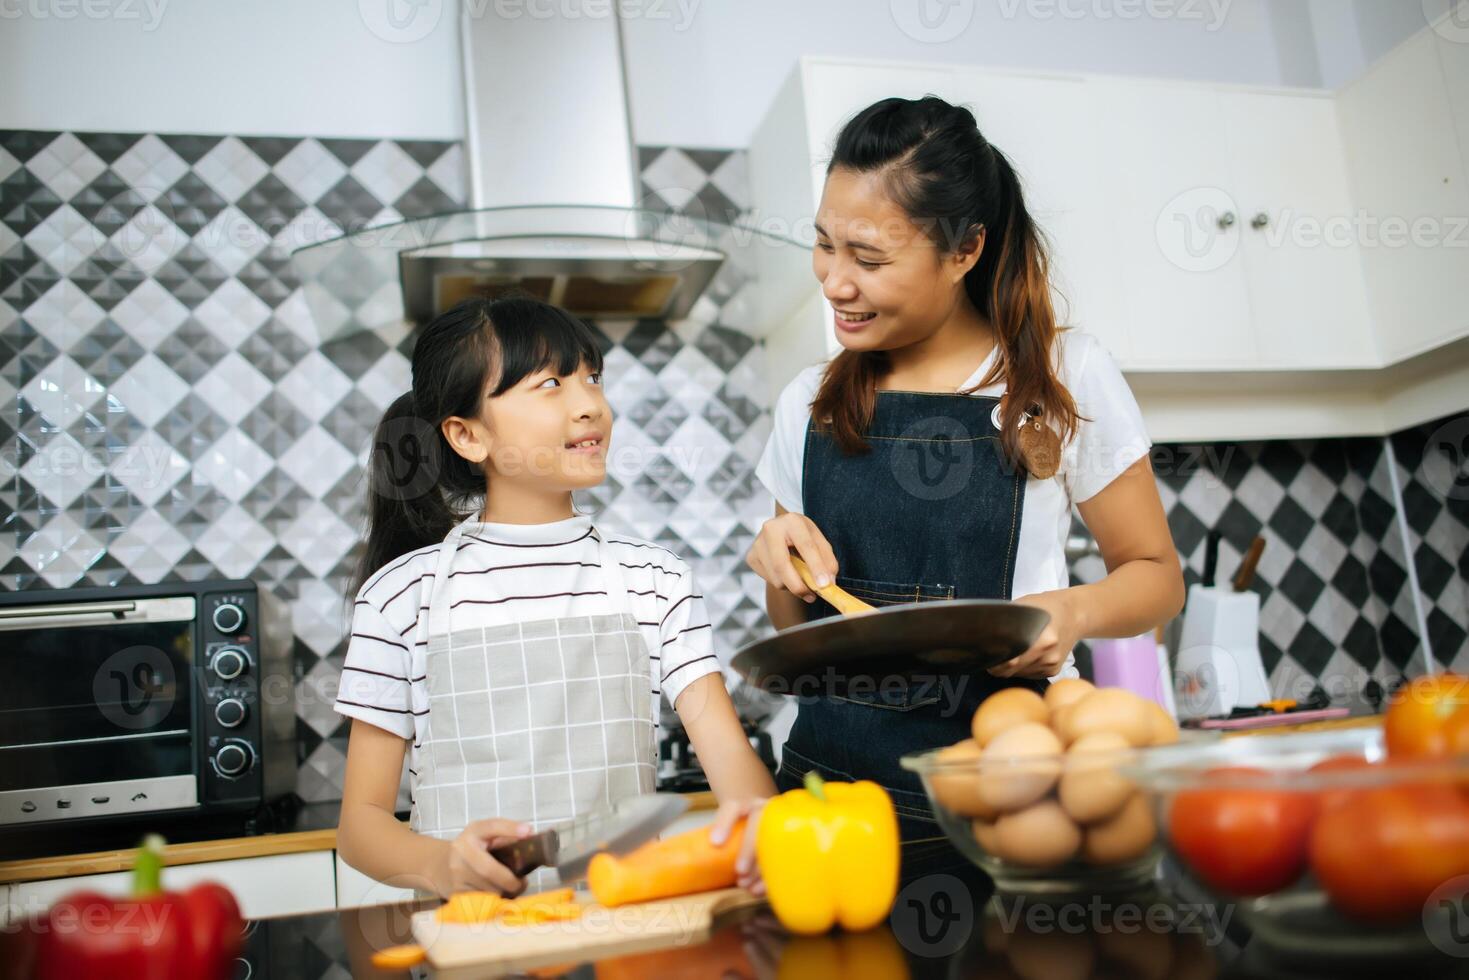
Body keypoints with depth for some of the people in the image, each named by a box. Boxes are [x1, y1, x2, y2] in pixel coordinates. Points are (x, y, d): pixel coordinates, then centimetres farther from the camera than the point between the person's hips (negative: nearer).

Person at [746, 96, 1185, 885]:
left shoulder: (1065, 377, -2)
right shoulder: (808, 406, 7)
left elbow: (1155, 573, 3)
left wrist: (1073, 610, -17)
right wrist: (782, 567, -7)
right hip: (830, 775, 3)